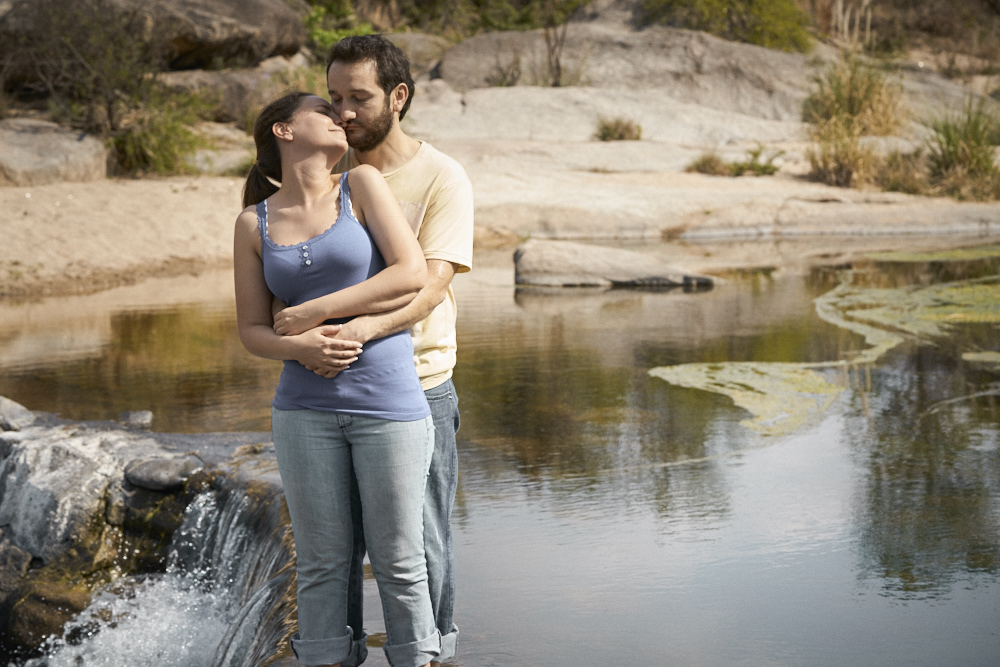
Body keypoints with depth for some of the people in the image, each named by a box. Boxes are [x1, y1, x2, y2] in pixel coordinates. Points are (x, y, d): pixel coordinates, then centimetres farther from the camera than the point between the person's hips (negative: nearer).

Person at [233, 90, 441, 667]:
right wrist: (299, 347, -14)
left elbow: (412, 276, -9)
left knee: (398, 559, 5)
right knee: (322, 560, 8)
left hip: (390, 403, -1)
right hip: (305, 409, 2)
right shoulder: (255, 224, 7)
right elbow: (252, 329, 8)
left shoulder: (362, 185, 2)